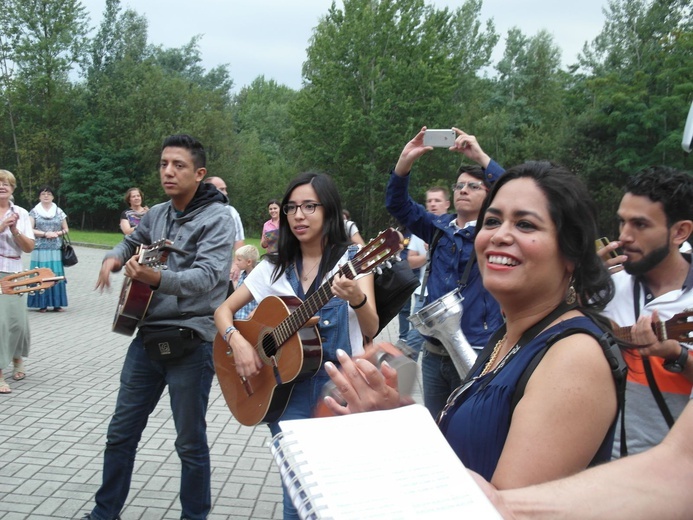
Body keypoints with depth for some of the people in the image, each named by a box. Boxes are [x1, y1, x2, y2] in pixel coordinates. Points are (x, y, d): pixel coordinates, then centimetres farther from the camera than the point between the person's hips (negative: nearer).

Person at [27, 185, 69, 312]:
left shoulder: (59, 212, 9)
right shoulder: (34, 212, 4)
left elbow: (66, 229, 14)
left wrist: (59, 233, -7)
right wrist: (45, 234, -12)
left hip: (56, 249, 1)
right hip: (40, 249, -1)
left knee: (56, 276, -1)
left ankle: (57, 304, 5)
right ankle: (42, 304, 2)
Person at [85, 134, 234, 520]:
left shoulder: (217, 218, -12)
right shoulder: (157, 214, 10)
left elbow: (207, 276, -26)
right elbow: (133, 241, 30)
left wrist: (158, 279, -43)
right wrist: (114, 257, 7)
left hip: (191, 341, -7)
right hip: (147, 335, 7)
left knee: (190, 442, 5)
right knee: (121, 432, 15)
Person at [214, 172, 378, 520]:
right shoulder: (274, 267, 6)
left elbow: (371, 329, -14)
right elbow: (223, 311, 9)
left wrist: (356, 298, -36)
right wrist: (237, 341, -11)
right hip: (286, 389, 2)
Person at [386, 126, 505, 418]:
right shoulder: (439, 228, 9)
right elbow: (398, 204, 4)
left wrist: (480, 157, -24)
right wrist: (405, 161, -11)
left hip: (476, 355, -4)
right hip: (434, 353, 5)